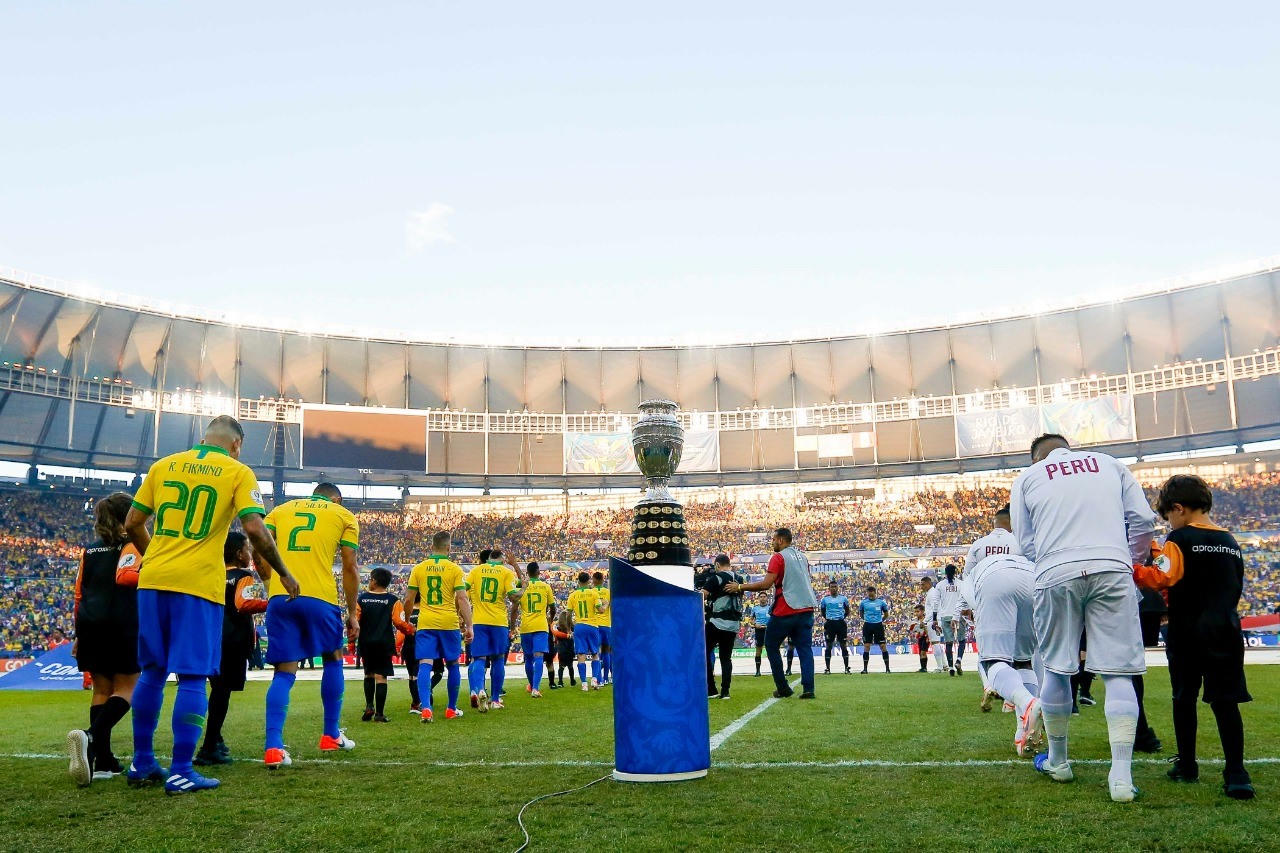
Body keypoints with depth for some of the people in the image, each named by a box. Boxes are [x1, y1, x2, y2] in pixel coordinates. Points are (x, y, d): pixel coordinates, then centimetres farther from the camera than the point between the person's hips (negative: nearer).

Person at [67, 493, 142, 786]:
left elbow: (79, 594, 16)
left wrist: (80, 634, 20)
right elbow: (124, 577, -18)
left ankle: (103, 760, 5)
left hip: (90, 624, 6)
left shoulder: (89, 551, 18)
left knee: (101, 689, 10)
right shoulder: (131, 544, 0)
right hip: (121, 623, -6)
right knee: (125, 689, 0)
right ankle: (91, 737, -26)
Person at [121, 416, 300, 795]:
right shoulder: (238, 472, 0)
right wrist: (283, 574, 0)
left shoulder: (163, 465, 12)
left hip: (153, 579, 5)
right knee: (192, 677, 0)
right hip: (199, 583, -5)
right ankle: (181, 772, 0)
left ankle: (141, 763, 23)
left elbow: (132, 524, 13)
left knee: (152, 671, 15)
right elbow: (254, 529, -11)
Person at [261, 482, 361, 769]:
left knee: (284, 673, 7)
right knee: (333, 660, 20)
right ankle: (331, 736, 25)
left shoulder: (281, 509, 22)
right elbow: (349, 567, 9)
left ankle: (273, 747, -5)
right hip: (319, 597, -2)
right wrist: (353, 614, 14)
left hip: (279, 597, 2)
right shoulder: (344, 515, 14)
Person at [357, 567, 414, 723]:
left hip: (365, 644, 2)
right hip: (384, 644, -2)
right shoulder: (392, 601, -3)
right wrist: (412, 631, 8)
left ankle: (369, 706, 6)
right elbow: (399, 622, -10)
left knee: (368, 674, 19)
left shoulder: (361, 598, 1)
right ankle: (379, 713, -2)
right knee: (380, 676, 0)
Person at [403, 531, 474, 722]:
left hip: (425, 623, 1)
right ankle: (451, 709, 22)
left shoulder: (418, 569, 4)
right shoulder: (455, 569, -1)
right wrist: (469, 626, -6)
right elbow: (462, 599, -8)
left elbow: (408, 601, 6)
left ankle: (426, 708, -21)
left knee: (425, 665, -3)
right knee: (452, 665, 14)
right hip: (449, 623, -1)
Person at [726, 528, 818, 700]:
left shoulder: (779, 557, -7)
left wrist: (740, 587, -9)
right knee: (804, 648, 6)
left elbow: (766, 584, -15)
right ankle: (808, 689, -5)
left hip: (785, 610, -6)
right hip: (806, 608, 6)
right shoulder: (802, 556, 15)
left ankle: (783, 687, 8)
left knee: (771, 645, 9)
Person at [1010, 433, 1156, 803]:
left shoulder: (1027, 478, 16)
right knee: (1117, 673, 2)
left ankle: (1057, 761, 26)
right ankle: (1121, 777, -3)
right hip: (1112, 570, 1)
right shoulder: (1108, 464, 19)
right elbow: (1143, 520, 11)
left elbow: (1026, 543, 13)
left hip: (1056, 574, 0)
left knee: (1056, 669, 13)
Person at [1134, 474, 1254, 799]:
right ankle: (1236, 774, -6)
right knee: (1226, 701, 1)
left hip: (1188, 633, -4)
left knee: (1184, 698, 9)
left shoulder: (1180, 539, -9)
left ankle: (1187, 765, 16)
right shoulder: (1229, 541, 11)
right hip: (1225, 629, 4)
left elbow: (1163, 578, -22)